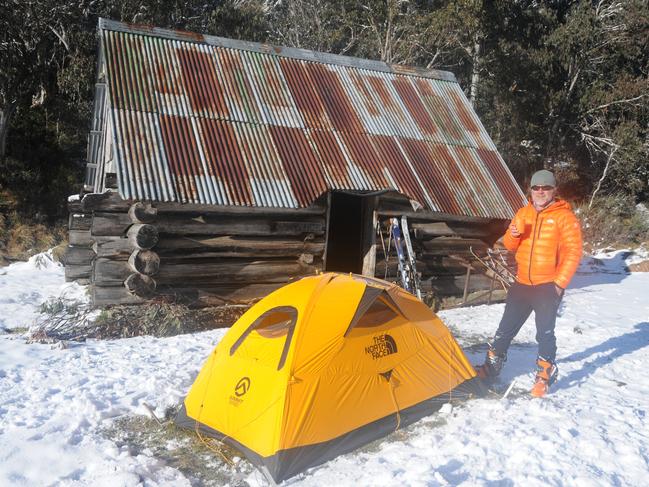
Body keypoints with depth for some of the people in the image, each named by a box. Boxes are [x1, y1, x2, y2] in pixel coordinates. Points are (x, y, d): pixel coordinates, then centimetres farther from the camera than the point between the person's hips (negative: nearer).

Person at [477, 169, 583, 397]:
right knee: (506, 327, 10)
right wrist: (513, 235, -11)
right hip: (522, 283, 5)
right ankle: (492, 366, 24)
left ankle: (545, 376, 18)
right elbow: (510, 246, 12)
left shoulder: (564, 216, -8)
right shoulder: (523, 213, 8)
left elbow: (573, 252, -11)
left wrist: (560, 283, -16)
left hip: (548, 286, -5)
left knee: (545, 332, 1)